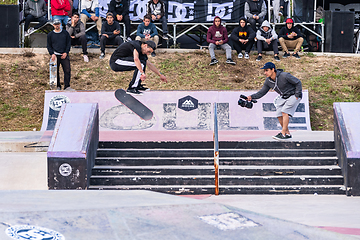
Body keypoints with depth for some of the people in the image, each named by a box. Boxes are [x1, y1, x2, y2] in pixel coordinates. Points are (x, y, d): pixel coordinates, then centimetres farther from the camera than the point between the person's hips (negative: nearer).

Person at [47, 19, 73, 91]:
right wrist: (52, 54, -6)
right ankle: (58, 86, 6)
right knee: (55, 71, -1)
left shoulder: (65, 33, 11)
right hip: (55, 56, 0)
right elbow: (49, 46, 10)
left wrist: (66, 52, -4)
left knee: (67, 70, -9)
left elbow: (69, 43, 10)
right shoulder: (50, 34, 10)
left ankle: (67, 86, -7)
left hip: (64, 55, 0)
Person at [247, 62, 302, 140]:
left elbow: (298, 82, -18)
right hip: (283, 97, 7)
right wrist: (252, 97, -19)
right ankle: (287, 134, 13)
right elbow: (261, 92, -2)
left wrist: (297, 96, -18)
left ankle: (283, 133, -22)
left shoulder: (284, 76, -28)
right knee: (279, 115, -1)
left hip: (293, 95, -7)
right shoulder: (268, 81, -8)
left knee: (284, 112, -22)